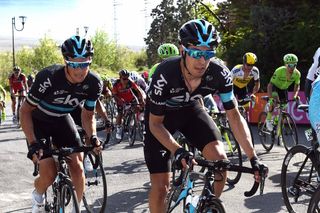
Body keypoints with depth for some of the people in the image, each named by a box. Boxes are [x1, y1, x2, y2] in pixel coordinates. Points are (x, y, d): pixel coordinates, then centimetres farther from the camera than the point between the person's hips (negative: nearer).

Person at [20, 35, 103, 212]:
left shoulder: (94, 83, -22)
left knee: (77, 166, -10)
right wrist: (33, 143, -33)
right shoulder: (48, 77, -35)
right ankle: (37, 196, 21)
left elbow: (88, 115, -6)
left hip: (62, 120, 4)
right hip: (38, 121, -3)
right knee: (49, 174, -14)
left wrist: (93, 137, -24)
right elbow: (25, 110, -23)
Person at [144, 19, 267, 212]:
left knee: (220, 159, -19)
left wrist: (253, 158, -27)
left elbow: (234, 115, -19)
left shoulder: (219, 73, -28)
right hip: (161, 116, -3)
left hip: (191, 109, 3)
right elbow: (155, 123, -25)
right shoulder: (165, 74, -35)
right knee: (161, 187, -10)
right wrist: (178, 151, -41)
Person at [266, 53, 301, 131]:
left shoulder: (297, 74, -24)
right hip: (275, 87, -4)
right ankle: (269, 119, -15)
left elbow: (297, 85, -8)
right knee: (274, 100, -34)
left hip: (284, 89, 4)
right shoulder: (279, 71, -35)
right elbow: (270, 84, -35)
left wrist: (295, 95, -27)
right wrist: (270, 97, -48)